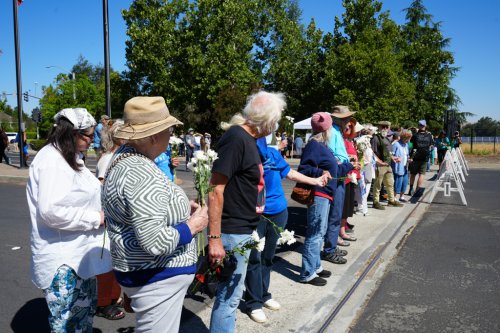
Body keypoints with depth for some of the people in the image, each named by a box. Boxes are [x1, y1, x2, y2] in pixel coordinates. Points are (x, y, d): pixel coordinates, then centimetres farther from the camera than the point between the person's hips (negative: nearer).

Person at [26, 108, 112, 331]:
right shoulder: (51, 160, -20)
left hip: (78, 253, 10)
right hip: (62, 261, -10)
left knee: (86, 307, 22)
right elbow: (51, 211, -29)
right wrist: (95, 218, -21)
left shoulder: (70, 158, 12)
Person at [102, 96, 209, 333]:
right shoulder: (143, 177, -29)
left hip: (149, 272, 10)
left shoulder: (125, 155, 3)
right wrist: (193, 226, -18)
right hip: (155, 278, -10)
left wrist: (179, 207, 6)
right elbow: (155, 242, -32)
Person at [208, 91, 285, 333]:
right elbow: (215, 189, -23)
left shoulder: (247, 138, 10)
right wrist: (214, 238, -25)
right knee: (229, 296, 4)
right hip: (231, 233, -9)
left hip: (243, 230, 10)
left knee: (231, 293, 22)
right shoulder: (236, 138, -19)